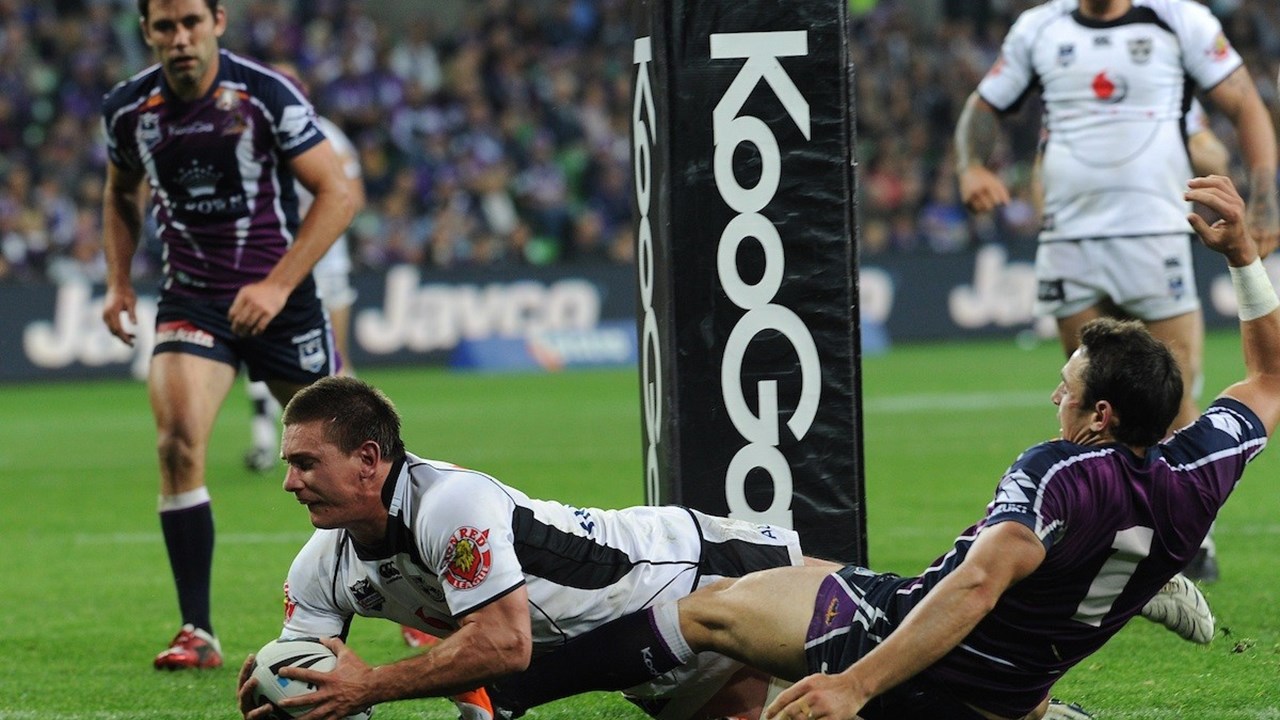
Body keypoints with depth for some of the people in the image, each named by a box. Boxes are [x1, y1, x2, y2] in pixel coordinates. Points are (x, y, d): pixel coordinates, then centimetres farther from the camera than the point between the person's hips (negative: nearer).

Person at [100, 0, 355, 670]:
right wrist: (118, 281, 5)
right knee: (177, 440, -21)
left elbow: (337, 193, -13)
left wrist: (277, 287, -20)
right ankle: (197, 632, -15)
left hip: (277, 295, -2)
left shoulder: (266, 95, -16)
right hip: (190, 298, 2)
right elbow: (121, 194, 18)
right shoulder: (127, 109, -3)